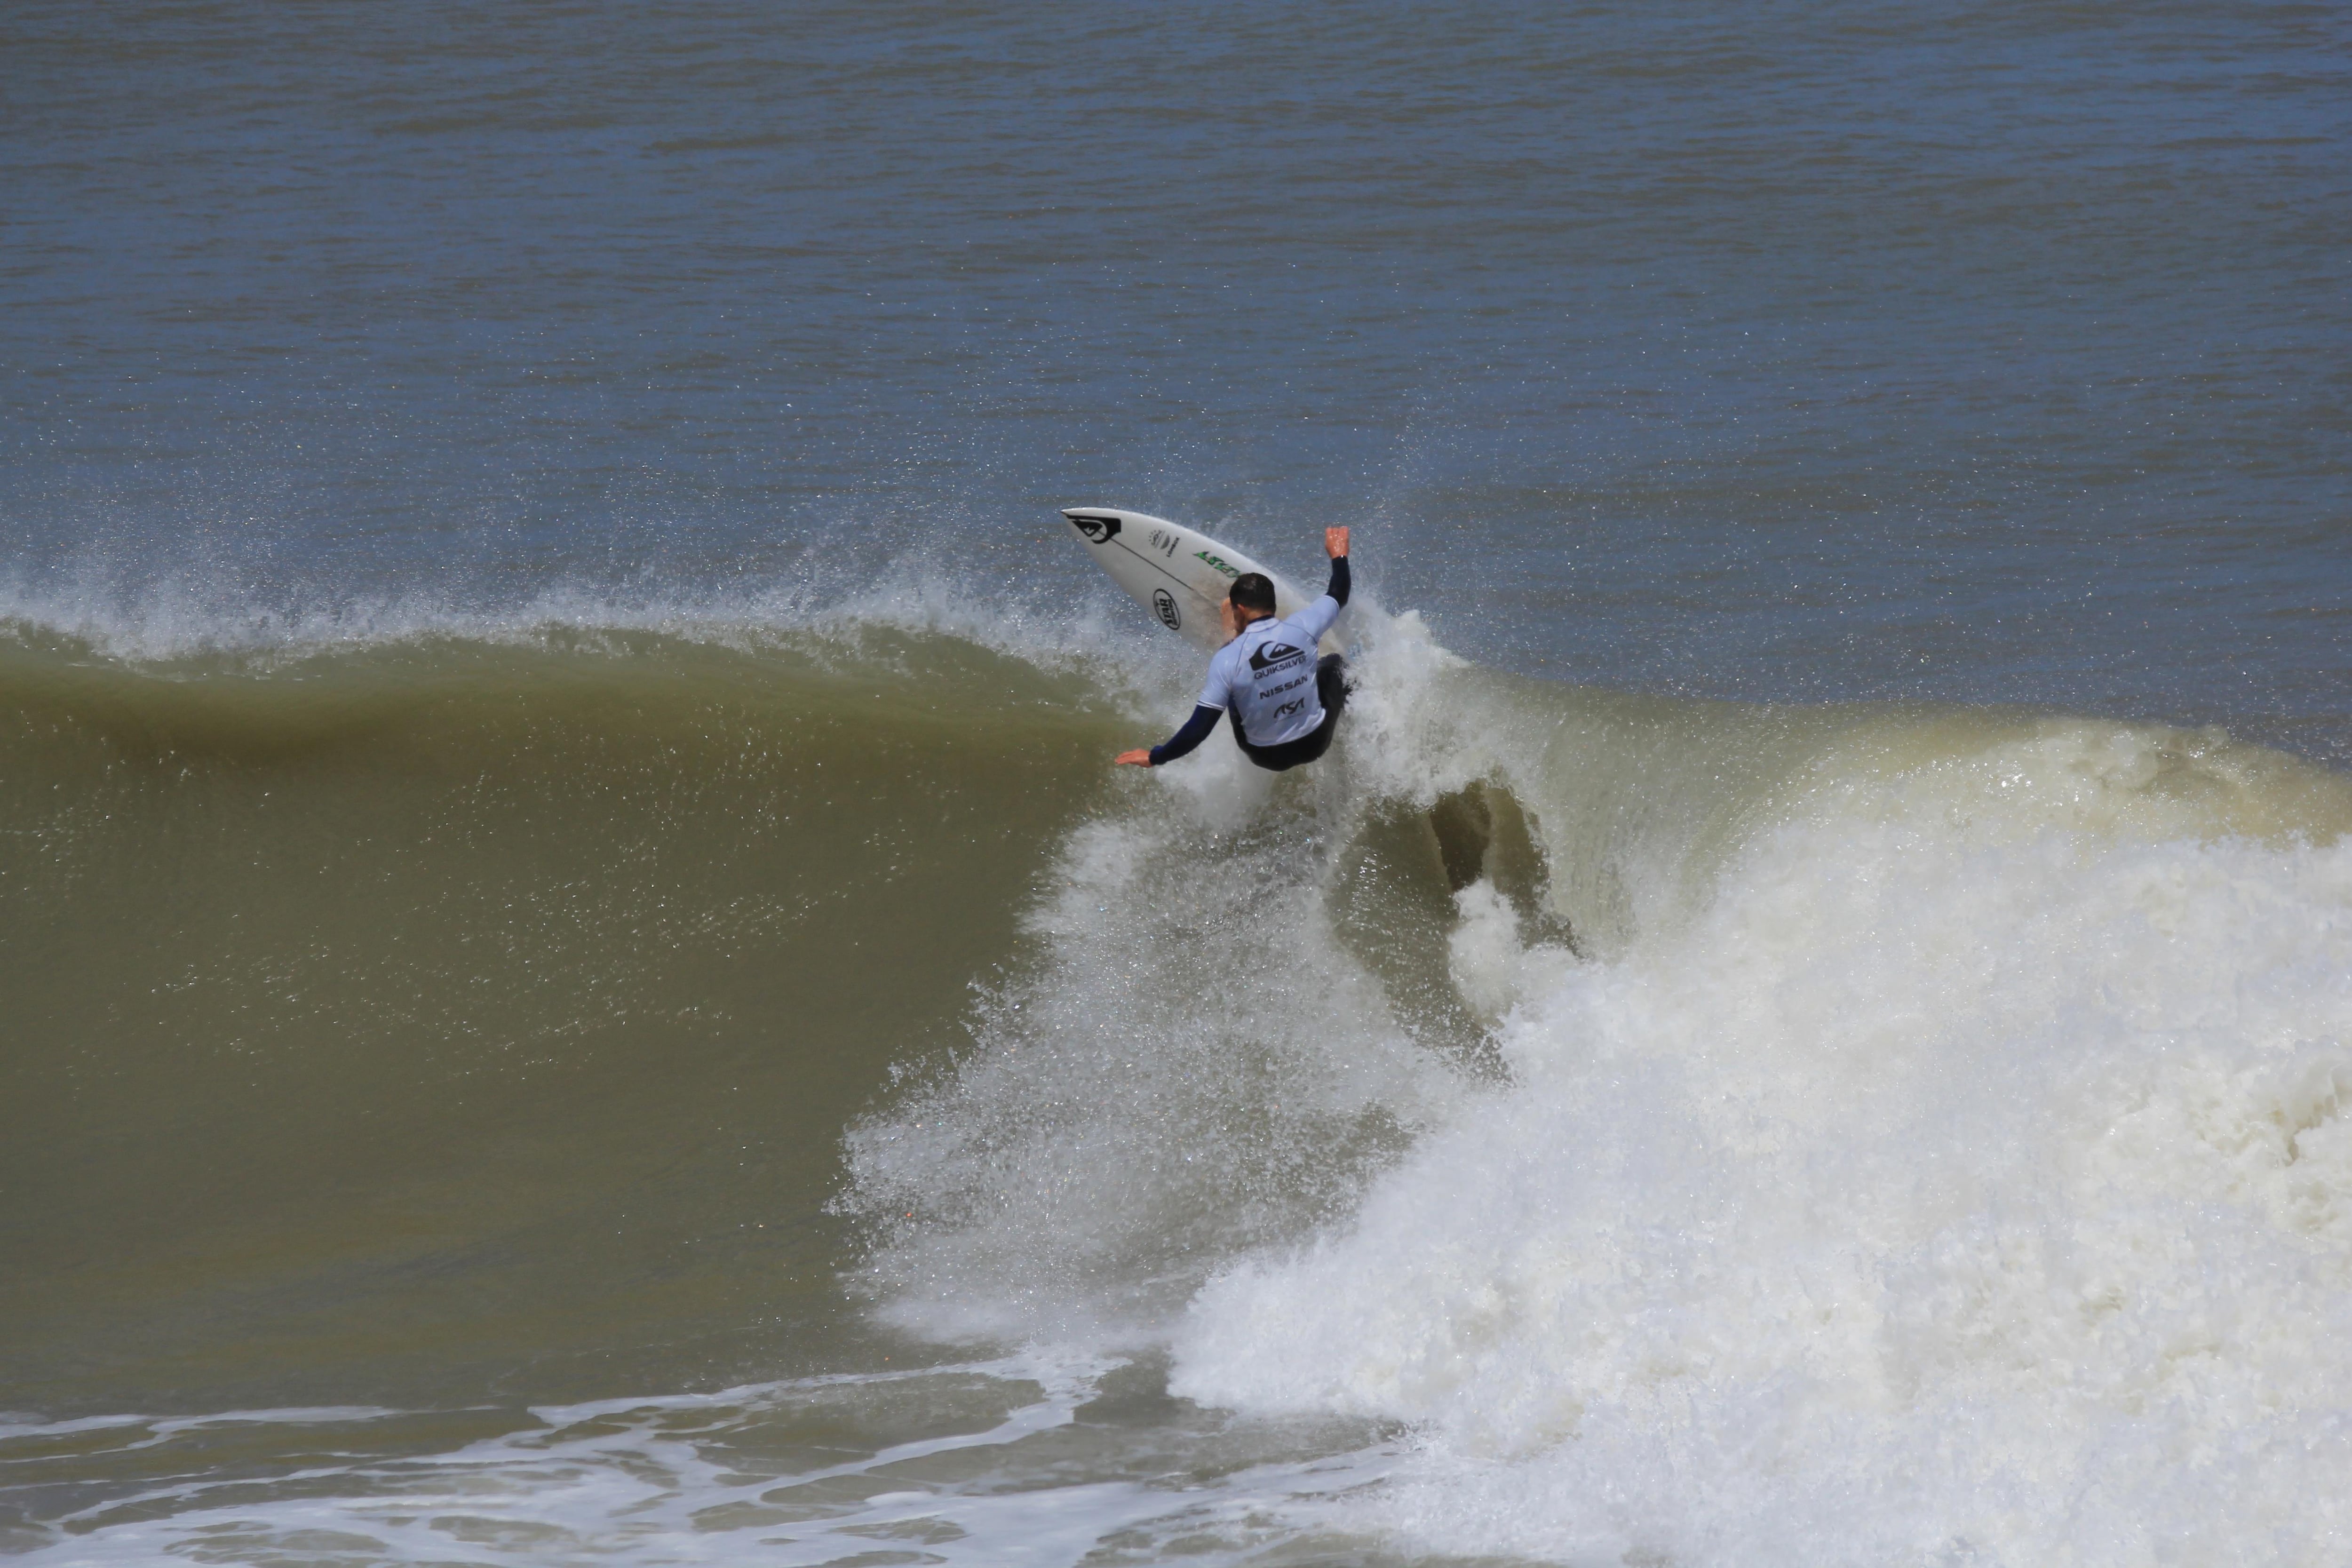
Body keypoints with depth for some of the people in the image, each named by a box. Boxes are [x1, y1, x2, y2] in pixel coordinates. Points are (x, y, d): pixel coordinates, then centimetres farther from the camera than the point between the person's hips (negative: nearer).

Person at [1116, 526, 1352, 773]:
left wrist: (1154, 758, -11)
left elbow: (1200, 728, -22)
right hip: (1315, 744, 1)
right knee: (1334, 663, 26)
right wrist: (1339, 555, 24)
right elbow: (1338, 596, 5)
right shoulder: (1301, 629, -18)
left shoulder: (1228, 659, -23)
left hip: (1268, 757, -1)